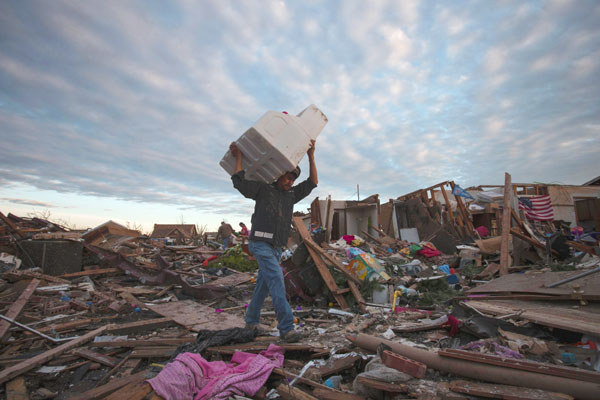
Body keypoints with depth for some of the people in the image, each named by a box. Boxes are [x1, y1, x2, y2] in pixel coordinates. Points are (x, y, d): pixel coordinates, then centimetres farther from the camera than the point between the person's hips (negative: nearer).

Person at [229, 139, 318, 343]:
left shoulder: (291, 194, 14)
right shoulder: (263, 189, -1)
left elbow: (312, 183, 10)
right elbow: (239, 182, -13)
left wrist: (311, 156, 5)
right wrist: (238, 156, -5)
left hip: (276, 248, 7)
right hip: (261, 245, -7)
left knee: (263, 285, 14)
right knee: (277, 282, -17)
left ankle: (251, 320, 31)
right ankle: (286, 328, -16)